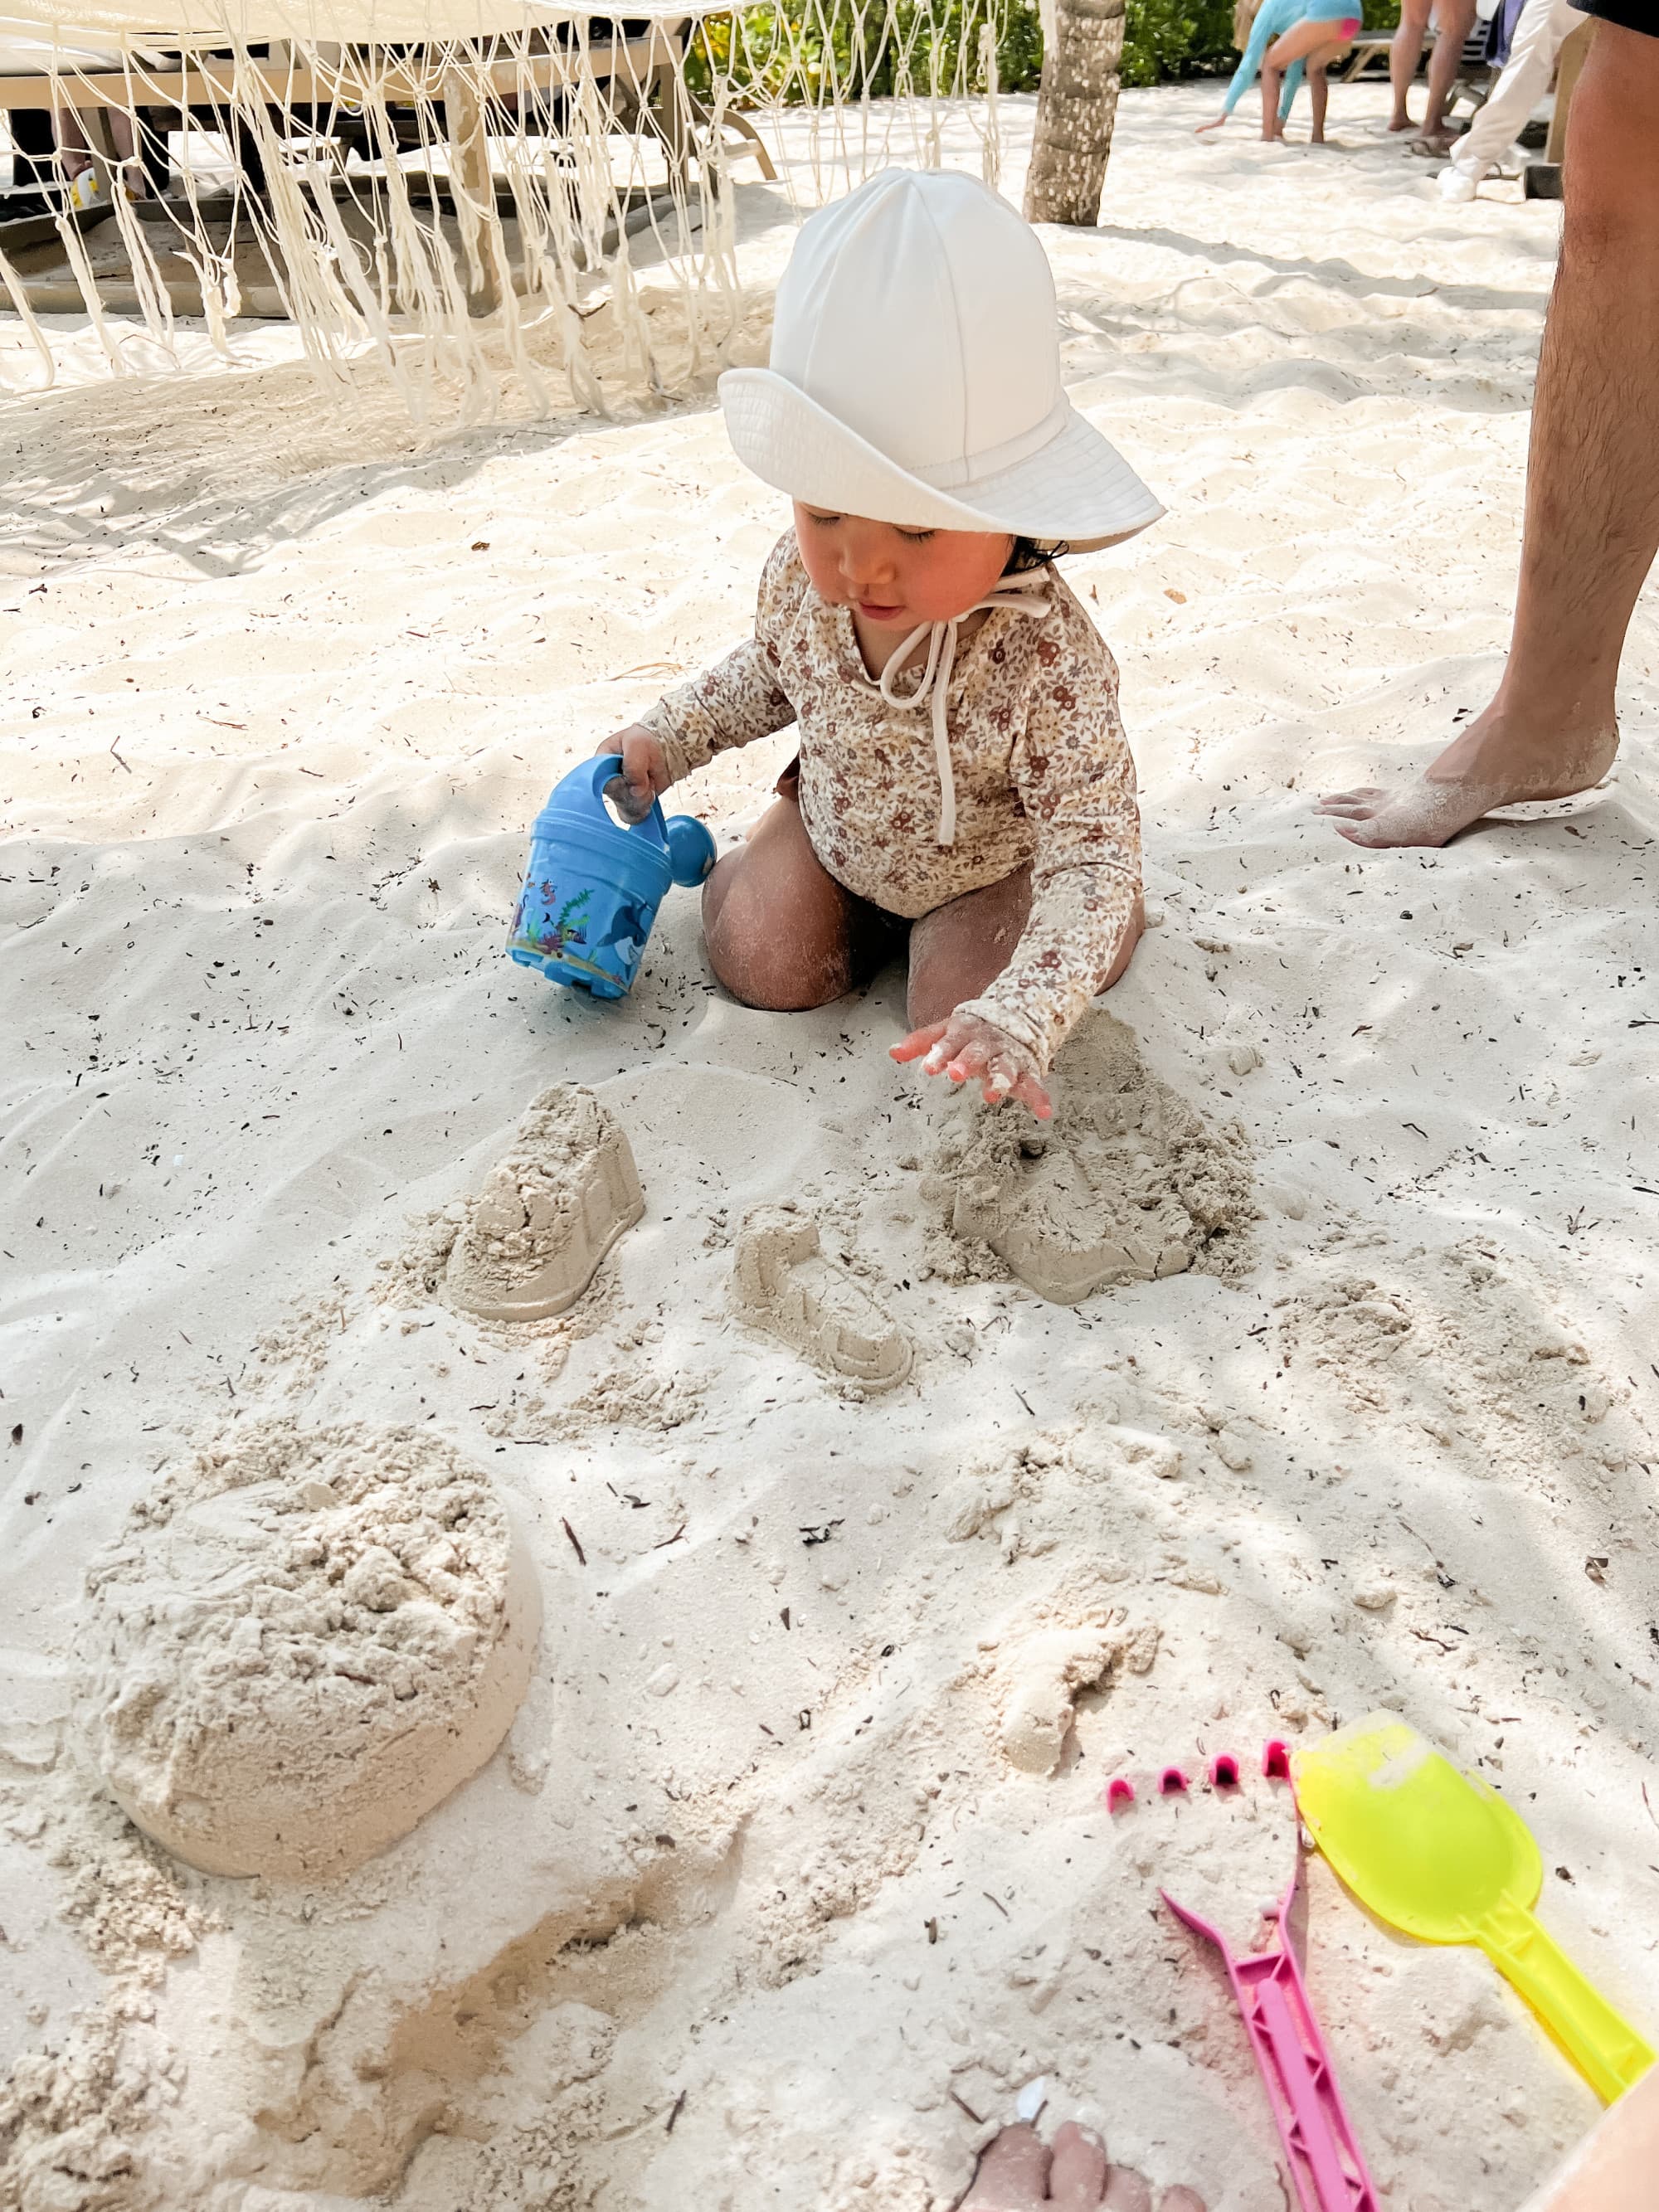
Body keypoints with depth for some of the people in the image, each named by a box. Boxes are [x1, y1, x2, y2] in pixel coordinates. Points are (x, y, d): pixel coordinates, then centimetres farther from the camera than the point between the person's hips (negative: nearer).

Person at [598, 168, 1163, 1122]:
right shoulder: (804, 576, -23)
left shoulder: (1045, 656, -40)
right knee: (760, 962, -5)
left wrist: (1019, 1018, -50)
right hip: (838, 823, 4)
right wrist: (668, 737, -5)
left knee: (957, 1011, -16)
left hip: (997, 861, -4)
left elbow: (1092, 847, -37)